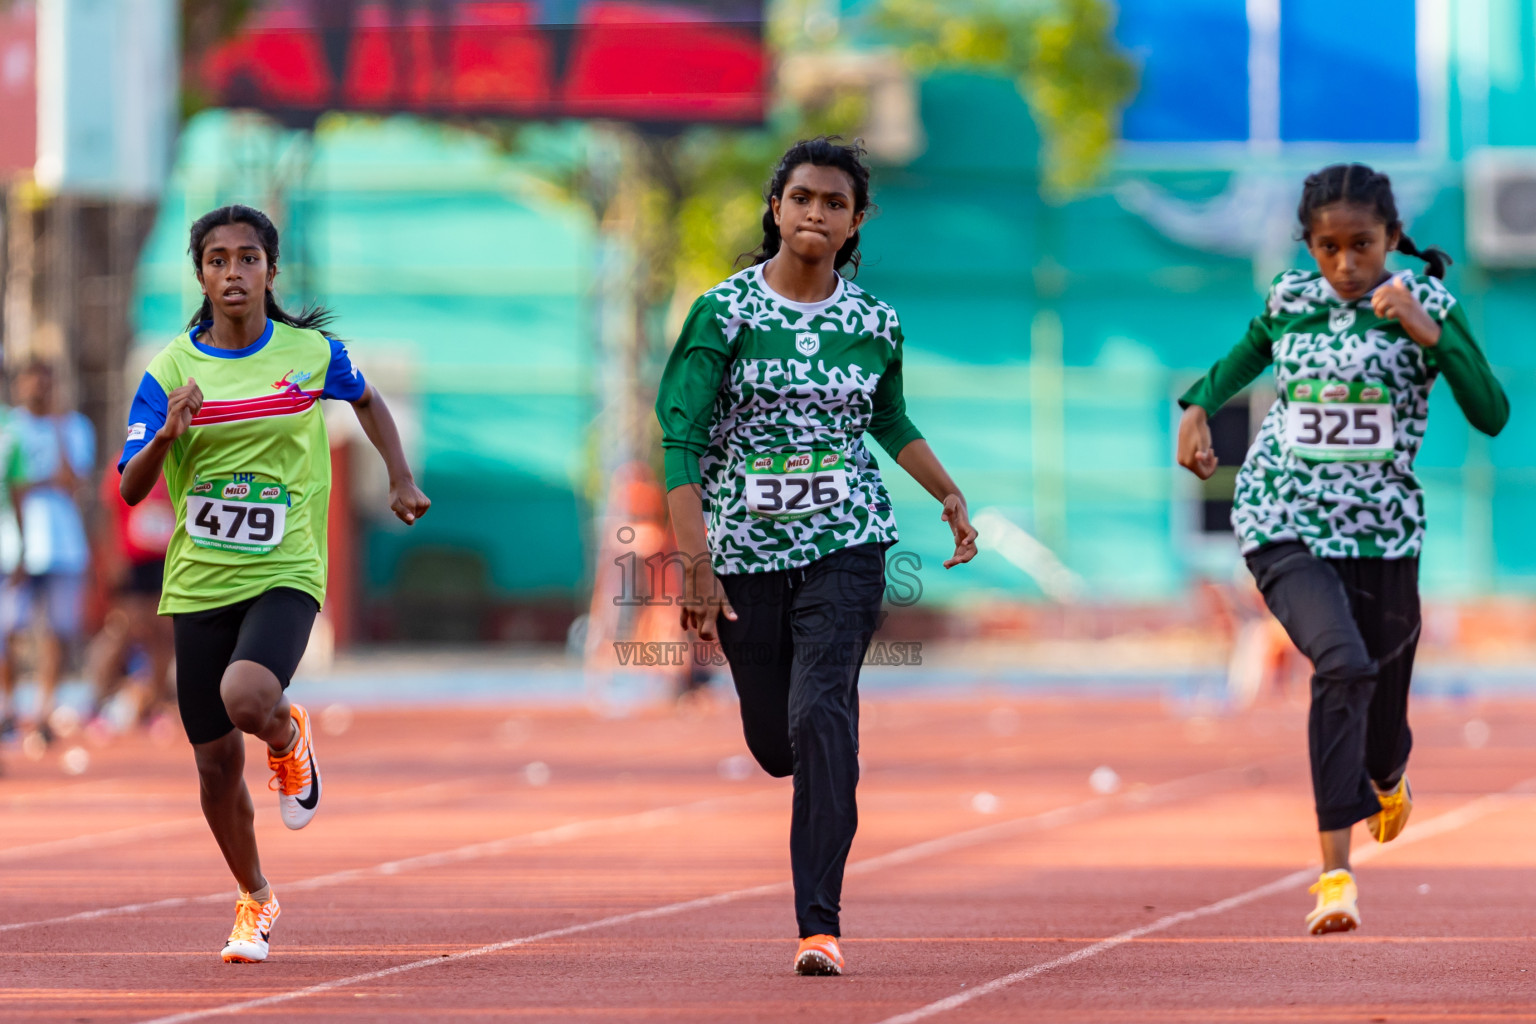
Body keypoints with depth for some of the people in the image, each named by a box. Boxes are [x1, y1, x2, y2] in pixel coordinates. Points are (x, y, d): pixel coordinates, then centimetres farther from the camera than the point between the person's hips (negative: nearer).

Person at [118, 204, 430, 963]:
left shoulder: (311, 353, -2)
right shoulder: (172, 368, -3)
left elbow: (367, 400, 22)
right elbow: (130, 489, -5)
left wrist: (401, 481, 13)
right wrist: (166, 434, -24)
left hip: (284, 573, -2)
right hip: (199, 582, 2)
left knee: (247, 697, -31)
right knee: (216, 763, 6)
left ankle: (289, 737, 7)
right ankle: (255, 899, 31)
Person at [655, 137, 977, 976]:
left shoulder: (875, 325, 3)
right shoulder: (726, 311, -5)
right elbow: (681, 438, -10)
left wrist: (949, 495, 18)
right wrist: (695, 563, -18)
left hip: (846, 546, 0)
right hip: (746, 551, 0)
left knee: (820, 718, -18)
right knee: (774, 742, 8)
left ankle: (819, 924, -18)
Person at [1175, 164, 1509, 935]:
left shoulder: (1427, 305, -3)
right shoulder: (1287, 302, 2)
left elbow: (1492, 415, -11)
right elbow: (1245, 357, 25)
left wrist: (1429, 333, -21)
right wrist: (1198, 408, 6)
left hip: (1380, 529, 1)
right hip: (1283, 523, -1)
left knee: (1381, 697, 14)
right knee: (1343, 663, -27)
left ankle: (1386, 776, 55)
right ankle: (1335, 870, -27)